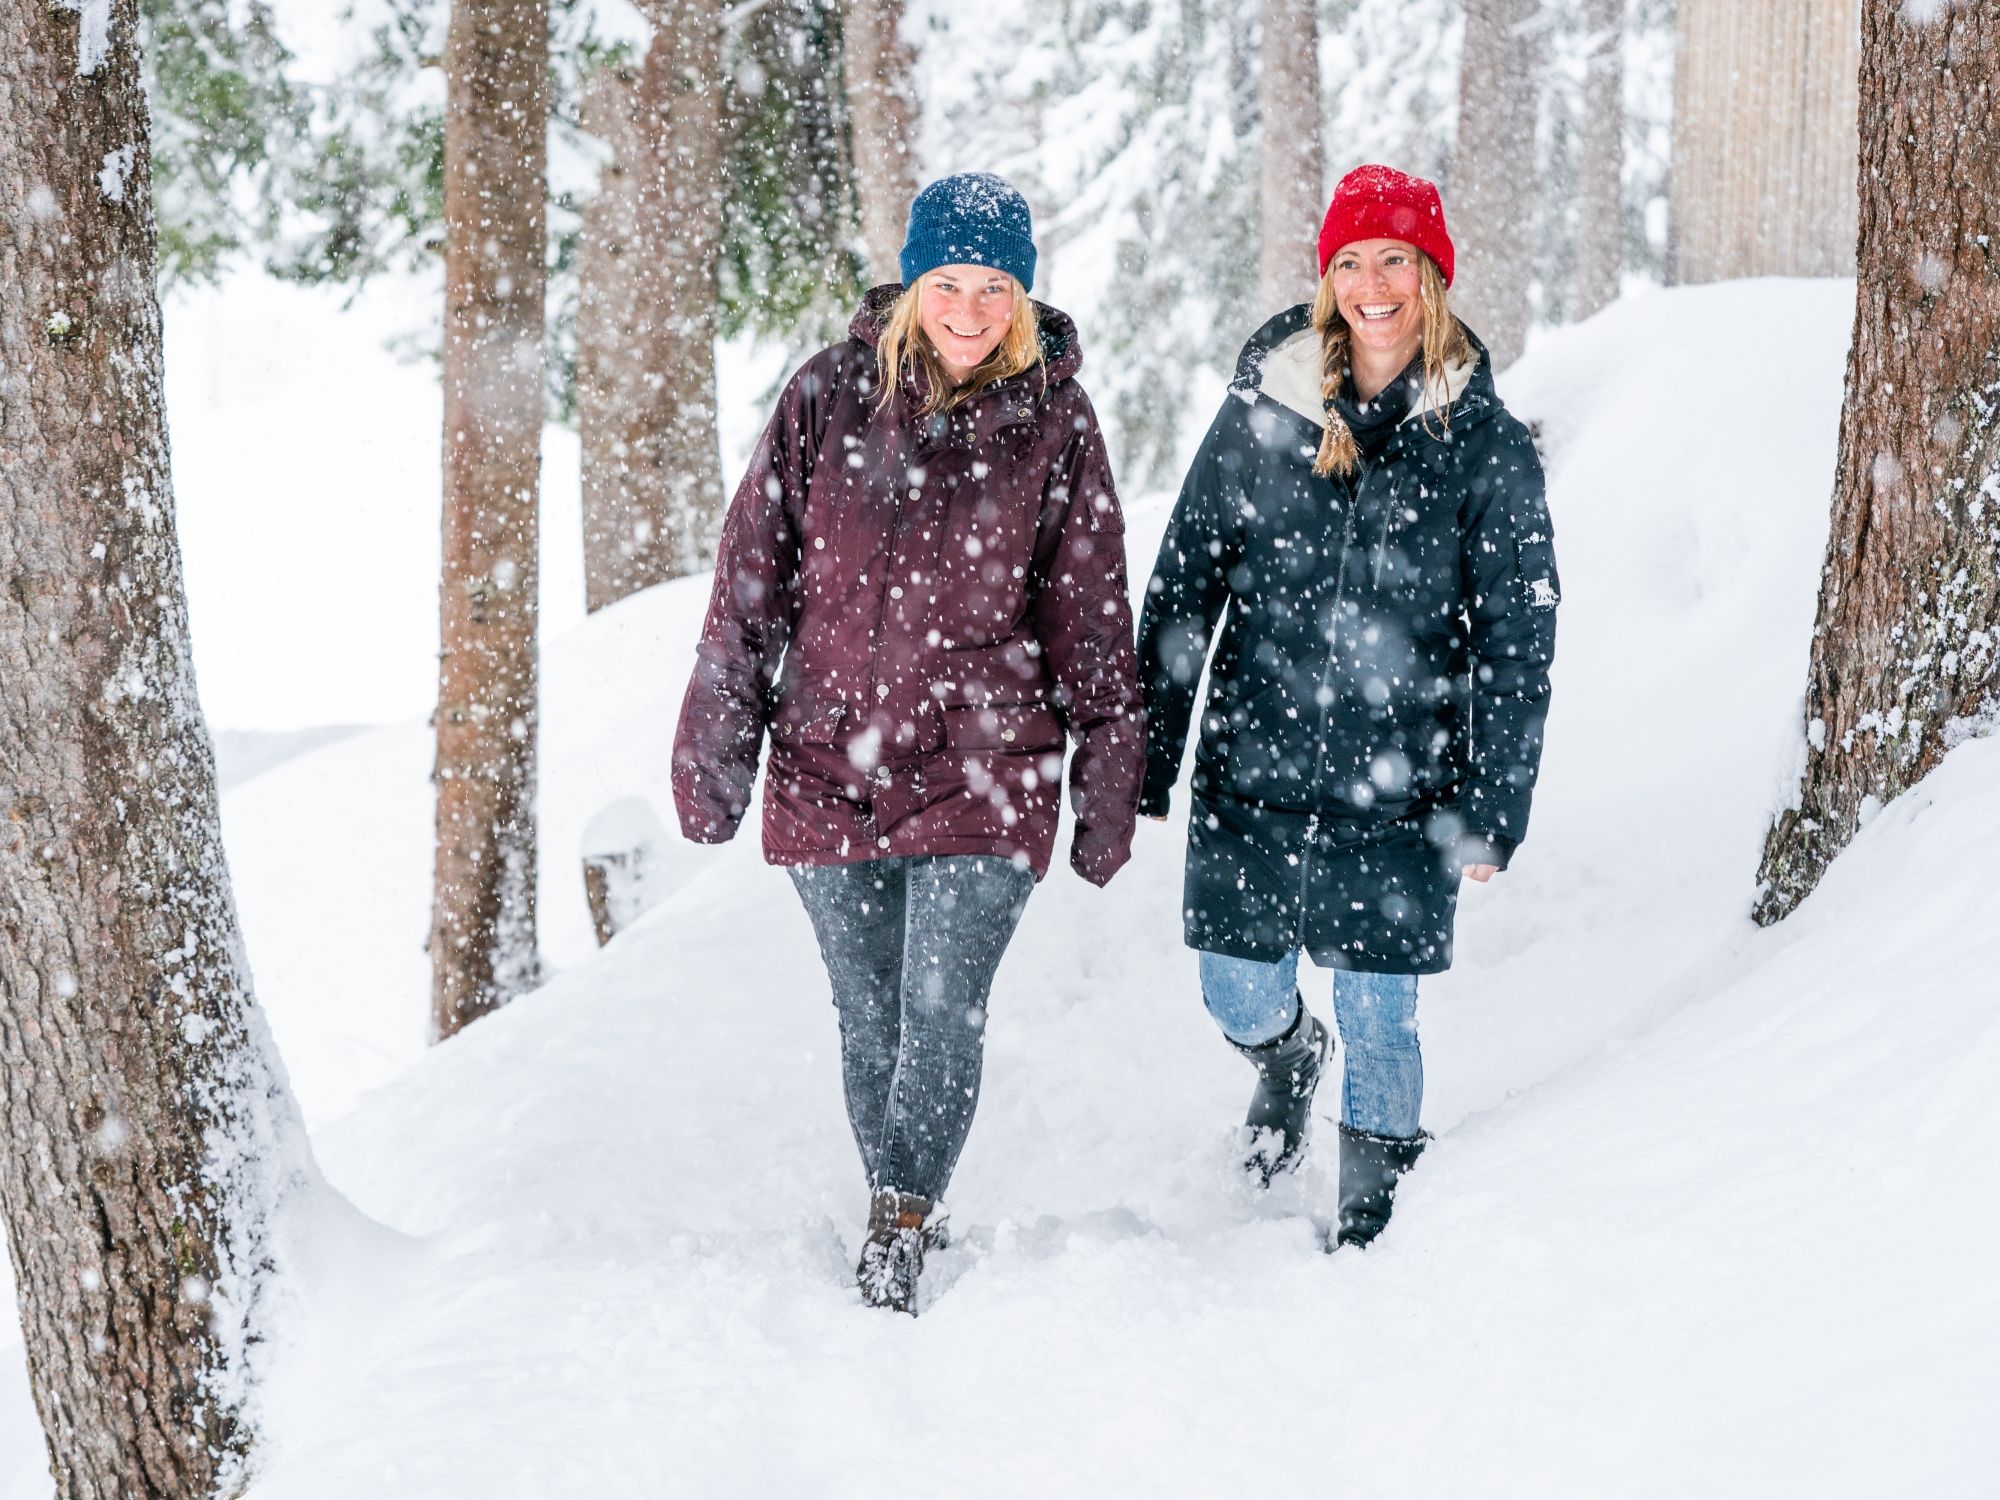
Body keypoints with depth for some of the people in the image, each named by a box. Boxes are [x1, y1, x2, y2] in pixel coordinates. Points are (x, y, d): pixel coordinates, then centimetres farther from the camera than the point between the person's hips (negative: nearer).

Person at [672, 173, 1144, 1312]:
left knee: (944, 1015, -11)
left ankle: (900, 1230, 3)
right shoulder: (829, 396, 0)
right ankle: (901, 1216, 27)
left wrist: (1108, 788, 6)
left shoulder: (1055, 419, 1)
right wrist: (716, 750, 3)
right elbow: (752, 580, 4)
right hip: (830, 763, 2)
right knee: (869, 1023, 10)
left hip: (984, 767, -2)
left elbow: (1092, 617, 6)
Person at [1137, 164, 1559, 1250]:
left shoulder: (1484, 445, -4)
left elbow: (1517, 640, 0)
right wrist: (1147, 754, 2)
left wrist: (1493, 810, -4)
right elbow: (1184, 580, 4)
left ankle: (1366, 1228, 25)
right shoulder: (1261, 410, 0)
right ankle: (1287, 1055, 49)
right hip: (1250, 772, 2)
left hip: (1399, 792, -2)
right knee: (1238, 998, 11)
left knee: (1379, 1021, 2)